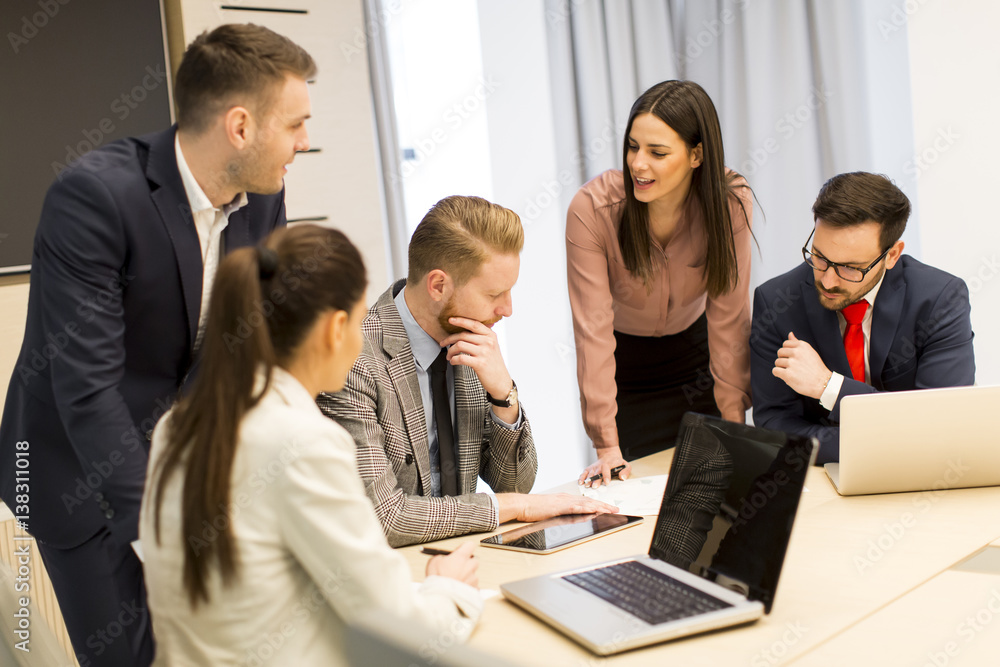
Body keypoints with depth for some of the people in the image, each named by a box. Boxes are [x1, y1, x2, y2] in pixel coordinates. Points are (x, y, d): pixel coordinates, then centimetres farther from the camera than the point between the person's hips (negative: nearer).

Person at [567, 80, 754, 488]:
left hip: (692, 354, 2)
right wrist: (606, 444, -29)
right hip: (622, 368, -2)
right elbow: (593, 330, -28)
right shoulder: (592, 209, -28)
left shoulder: (731, 204, -22)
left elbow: (728, 317, -16)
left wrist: (733, 423, -18)